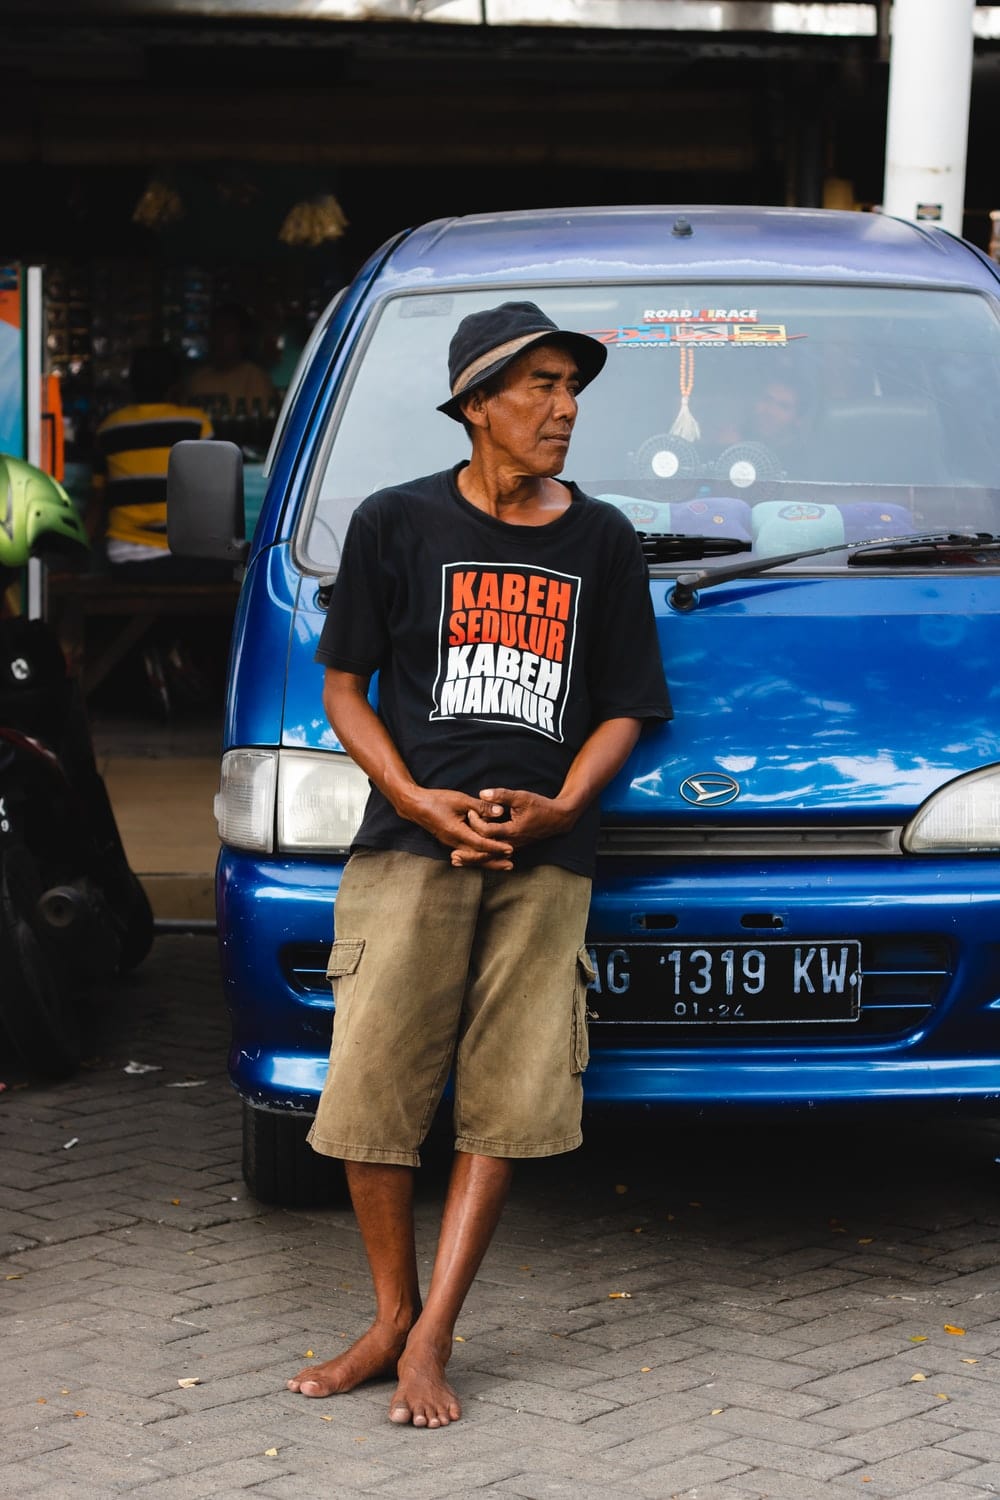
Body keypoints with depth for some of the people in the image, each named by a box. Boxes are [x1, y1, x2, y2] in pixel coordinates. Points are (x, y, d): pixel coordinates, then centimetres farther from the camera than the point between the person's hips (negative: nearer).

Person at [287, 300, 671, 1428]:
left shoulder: (602, 542, 12)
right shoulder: (397, 523, 6)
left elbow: (624, 708, 13)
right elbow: (343, 686, 8)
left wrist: (558, 807, -6)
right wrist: (423, 802, -8)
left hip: (544, 862, 2)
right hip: (408, 849, -1)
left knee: (505, 1106, -3)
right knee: (370, 1090, -5)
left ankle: (430, 1341, 3)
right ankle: (393, 1317, 12)